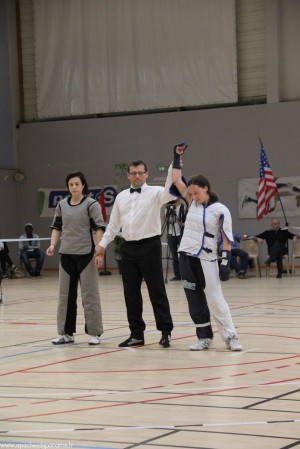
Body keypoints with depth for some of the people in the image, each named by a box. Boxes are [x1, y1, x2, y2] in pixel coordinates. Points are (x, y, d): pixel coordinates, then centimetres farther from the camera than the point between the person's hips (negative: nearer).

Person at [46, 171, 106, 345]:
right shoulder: (62, 205, 9)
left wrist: (99, 249, -15)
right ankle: (66, 332, 16)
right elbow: (57, 227, 15)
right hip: (66, 254, 5)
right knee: (66, 294, 8)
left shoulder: (91, 204, -4)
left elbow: (98, 228, -7)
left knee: (90, 294, 0)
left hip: (86, 254, -5)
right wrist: (53, 245, 0)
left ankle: (94, 332, 7)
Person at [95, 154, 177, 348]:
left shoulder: (155, 192, -3)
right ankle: (136, 334, 16)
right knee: (131, 293, 8)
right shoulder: (121, 197, 13)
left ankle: (166, 332, 6)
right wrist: (102, 245, 10)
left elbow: (170, 193, -25)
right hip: (128, 247, 5)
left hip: (149, 246, -5)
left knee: (157, 291, -1)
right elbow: (113, 224, 16)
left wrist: (173, 168, -34)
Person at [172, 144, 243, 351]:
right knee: (194, 299, 7)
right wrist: (177, 157, 4)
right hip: (187, 256, 6)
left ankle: (231, 336, 4)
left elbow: (227, 238, -8)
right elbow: (177, 181, 8)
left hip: (207, 259, -5)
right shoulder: (193, 202, 6)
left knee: (215, 299, -4)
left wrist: (226, 261, -13)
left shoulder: (220, 210, -9)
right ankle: (205, 337, 15)